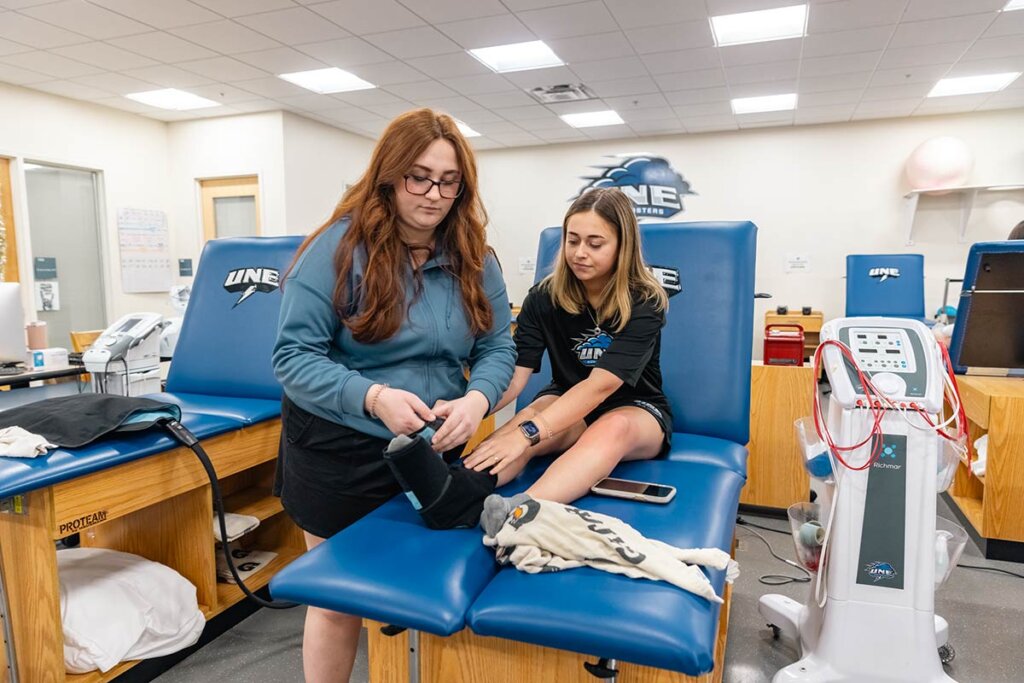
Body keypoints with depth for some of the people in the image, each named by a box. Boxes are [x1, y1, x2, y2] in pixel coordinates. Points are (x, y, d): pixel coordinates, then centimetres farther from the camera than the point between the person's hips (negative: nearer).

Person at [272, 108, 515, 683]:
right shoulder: (340, 247, -15)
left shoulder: (475, 258, -2)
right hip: (338, 453, -3)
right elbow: (293, 355, -17)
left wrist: (477, 399, -24)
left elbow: (498, 348, -2)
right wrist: (373, 397, -32)